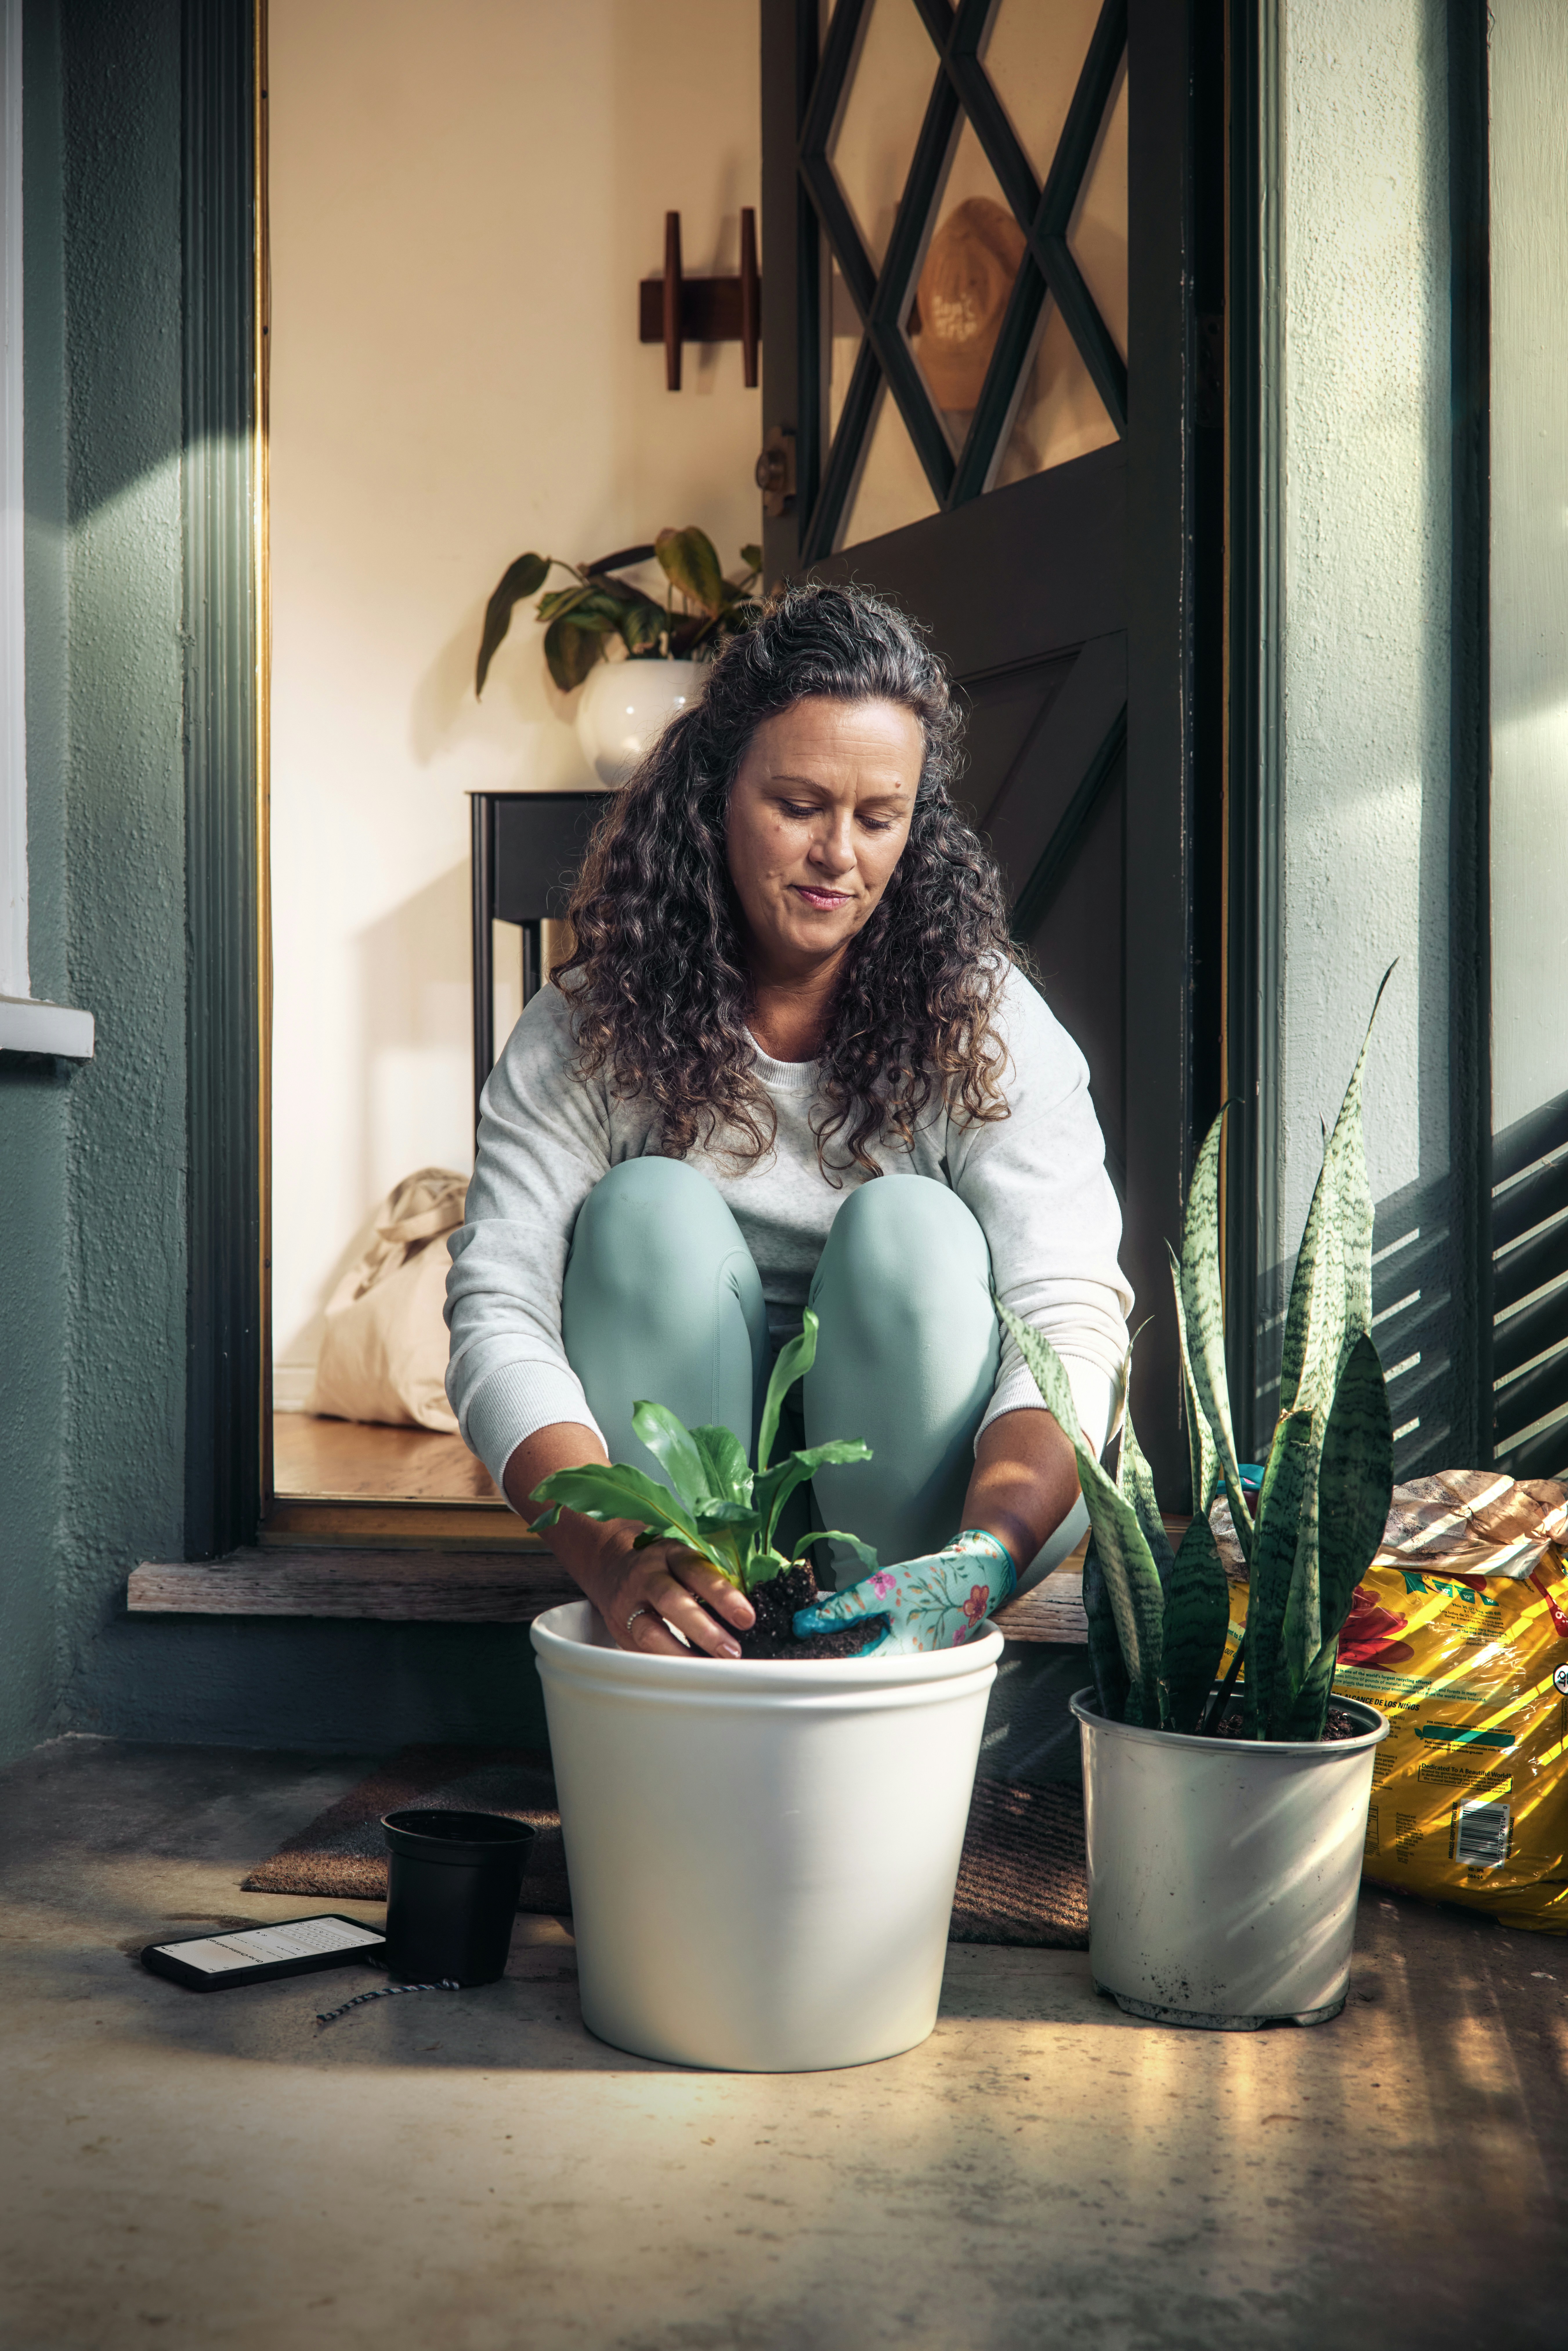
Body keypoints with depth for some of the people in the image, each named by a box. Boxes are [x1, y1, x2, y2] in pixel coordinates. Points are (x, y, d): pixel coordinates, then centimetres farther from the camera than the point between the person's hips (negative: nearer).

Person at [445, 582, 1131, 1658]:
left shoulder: (984, 1018, -10)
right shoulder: (592, 1029, -8)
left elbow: (1072, 1319, -22)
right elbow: (499, 1317, -19)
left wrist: (981, 1558, -42)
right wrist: (617, 1555, -39)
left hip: (922, 1497, 0)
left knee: (909, 1226, -26)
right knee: (649, 1207, -23)